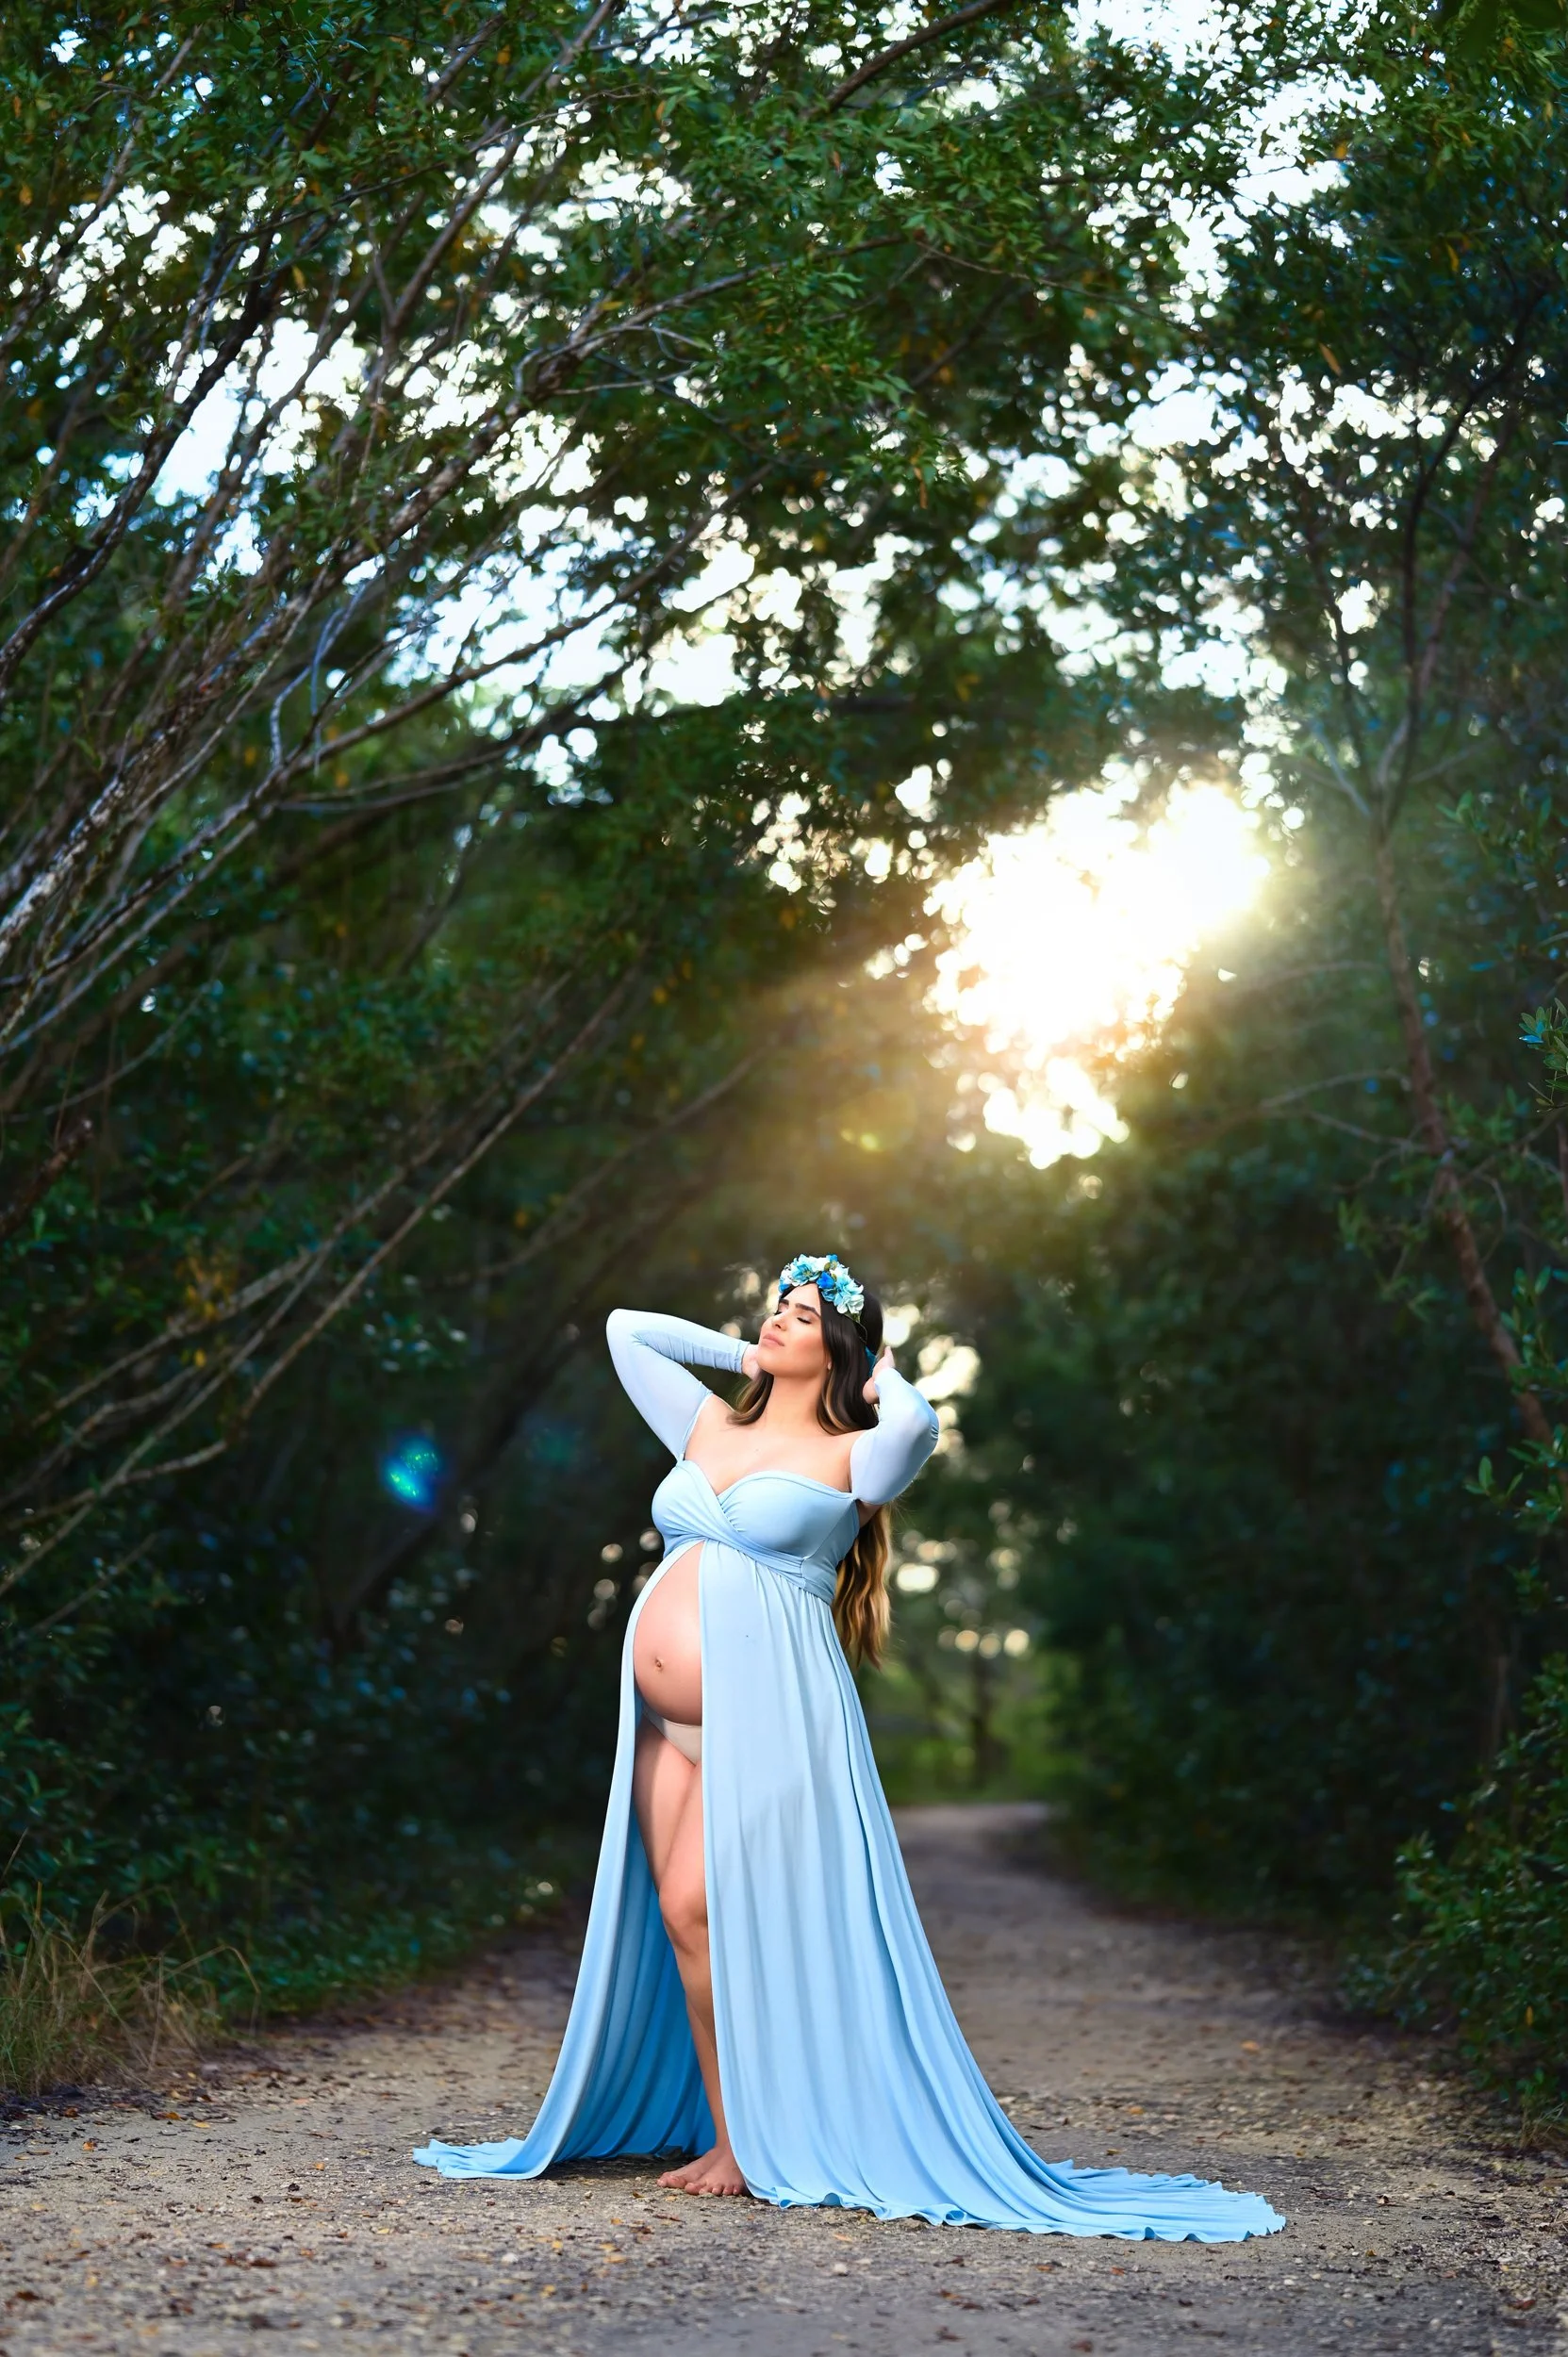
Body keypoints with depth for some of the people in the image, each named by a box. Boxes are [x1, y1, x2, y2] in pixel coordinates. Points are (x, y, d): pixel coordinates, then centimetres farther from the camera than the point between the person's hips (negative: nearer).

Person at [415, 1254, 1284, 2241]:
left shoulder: (850, 1458, -1)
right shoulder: (712, 1428, 16)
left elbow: (915, 1421, -24)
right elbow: (626, 1329, 27)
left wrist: (885, 1377, -3)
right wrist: (737, 1350, 22)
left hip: (763, 1710, -6)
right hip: (666, 1717, 6)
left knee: (703, 1907, -13)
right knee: (679, 1920, 2)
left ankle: (751, 2144, -1)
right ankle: (725, 2136, 10)